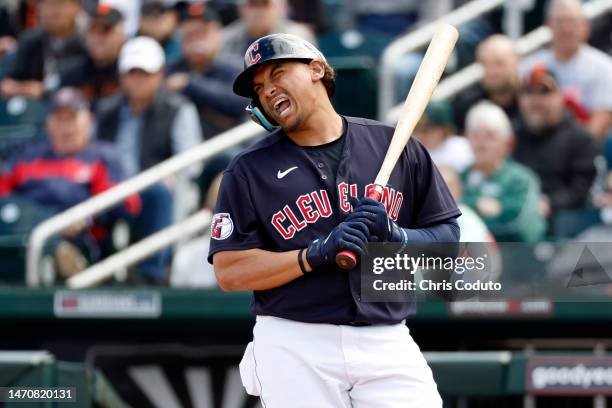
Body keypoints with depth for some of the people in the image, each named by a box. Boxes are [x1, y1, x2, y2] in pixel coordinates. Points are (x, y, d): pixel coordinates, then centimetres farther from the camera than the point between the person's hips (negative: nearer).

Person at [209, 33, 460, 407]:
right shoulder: (249, 170, 5)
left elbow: (447, 238, 9)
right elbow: (229, 272, -3)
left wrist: (395, 236, -11)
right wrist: (316, 254, -15)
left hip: (388, 345, 1)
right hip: (294, 347, -1)